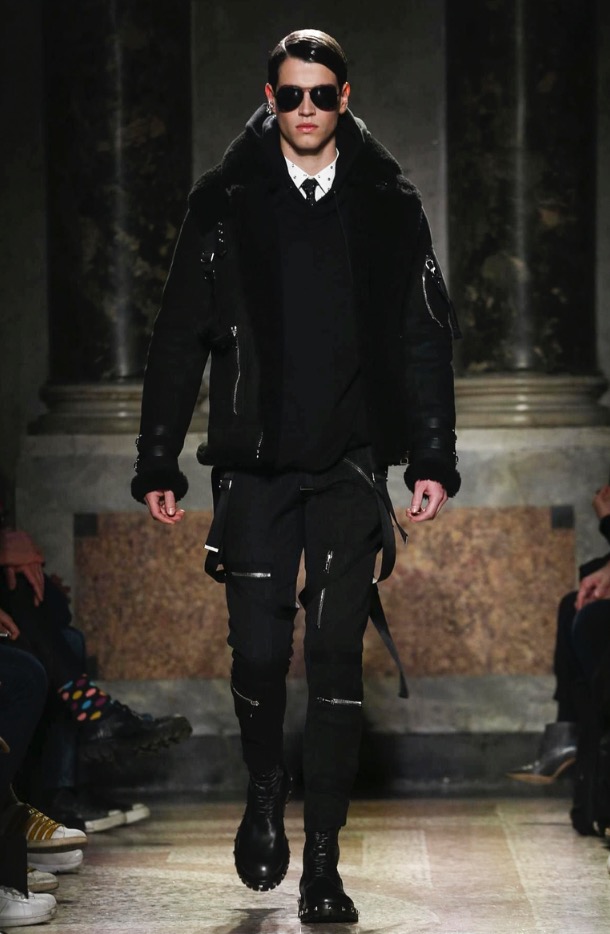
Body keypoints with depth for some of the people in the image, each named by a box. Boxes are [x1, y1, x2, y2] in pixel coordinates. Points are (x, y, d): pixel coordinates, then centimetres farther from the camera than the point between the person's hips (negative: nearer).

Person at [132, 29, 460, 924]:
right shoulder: (226, 203, 4)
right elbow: (180, 336, 5)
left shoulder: (388, 204, 6)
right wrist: (159, 463, 2)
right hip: (255, 463, 0)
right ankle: (266, 792, 29)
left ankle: (323, 861, 2)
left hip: (352, 467, 0)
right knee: (259, 651, -1)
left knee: (337, 657, -3)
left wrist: (433, 458, 0)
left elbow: (425, 338, 7)